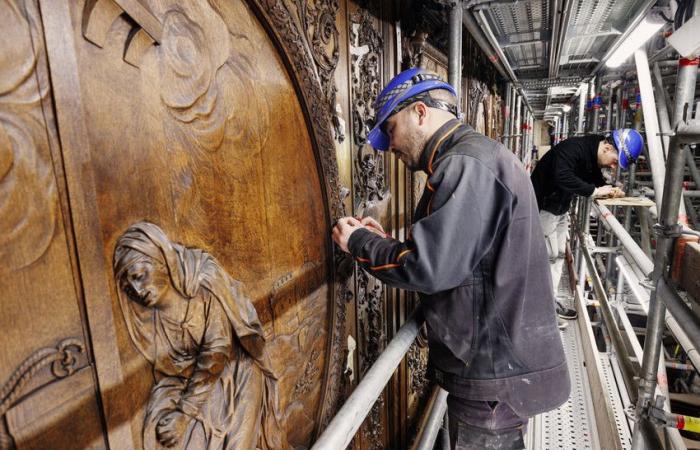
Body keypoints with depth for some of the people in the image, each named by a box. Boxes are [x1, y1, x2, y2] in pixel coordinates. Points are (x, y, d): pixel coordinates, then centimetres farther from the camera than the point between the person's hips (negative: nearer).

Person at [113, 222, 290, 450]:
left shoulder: (205, 277, -23)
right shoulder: (151, 304, -8)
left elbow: (217, 350, -22)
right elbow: (168, 364, 1)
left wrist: (184, 411, -22)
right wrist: (172, 407, -13)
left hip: (234, 368, -4)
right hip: (189, 375, 5)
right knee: (159, 427, -14)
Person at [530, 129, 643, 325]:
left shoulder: (593, 156, 3)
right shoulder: (573, 148, -26)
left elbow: (597, 180, 11)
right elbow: (563, 177, -40)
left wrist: (610, 190, -10)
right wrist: (595, 191, -32)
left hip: (561, 208, 10)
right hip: (543, 206, -10)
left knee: (559, 254, 12)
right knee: (549, 255, -6)